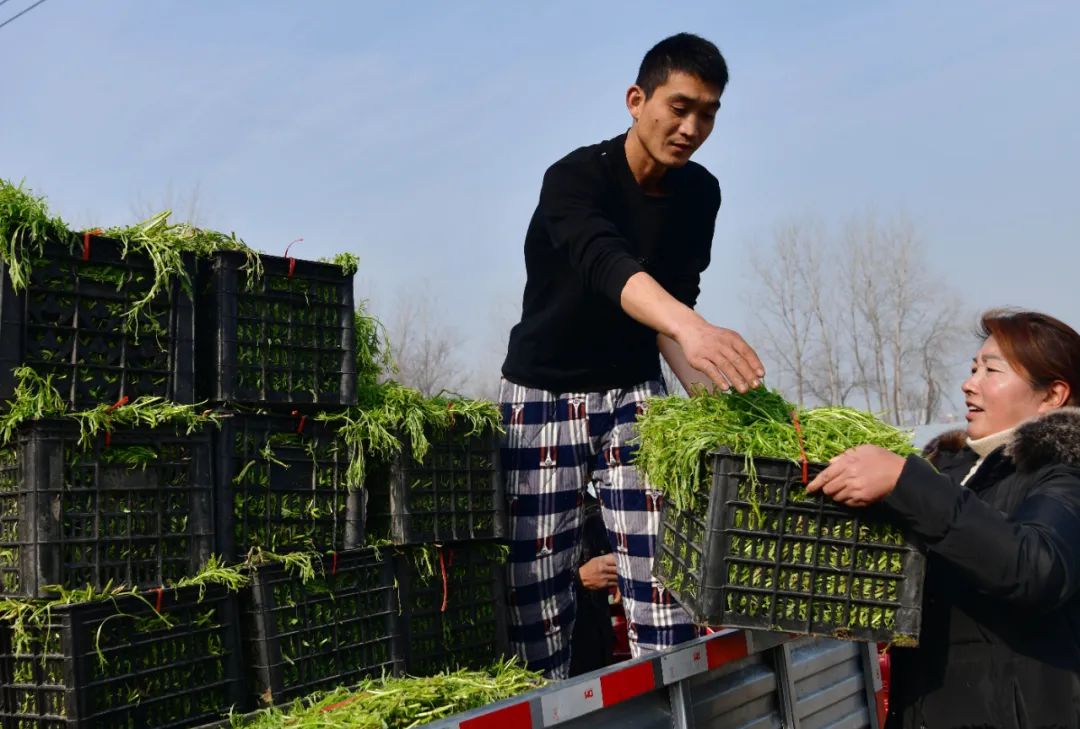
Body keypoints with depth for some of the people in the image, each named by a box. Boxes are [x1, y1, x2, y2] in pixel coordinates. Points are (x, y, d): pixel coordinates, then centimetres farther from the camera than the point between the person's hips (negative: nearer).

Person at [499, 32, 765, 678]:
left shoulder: (700, 193, 0)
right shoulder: (575, 178, -19)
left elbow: (673, 301, 2)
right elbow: (608, 266, -39)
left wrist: (713, 393, -14)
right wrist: (692, 328, -57)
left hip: (635, 390, 4)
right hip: (545, 393, -4)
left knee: (662, 569, -6)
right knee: (539, 584, -3)